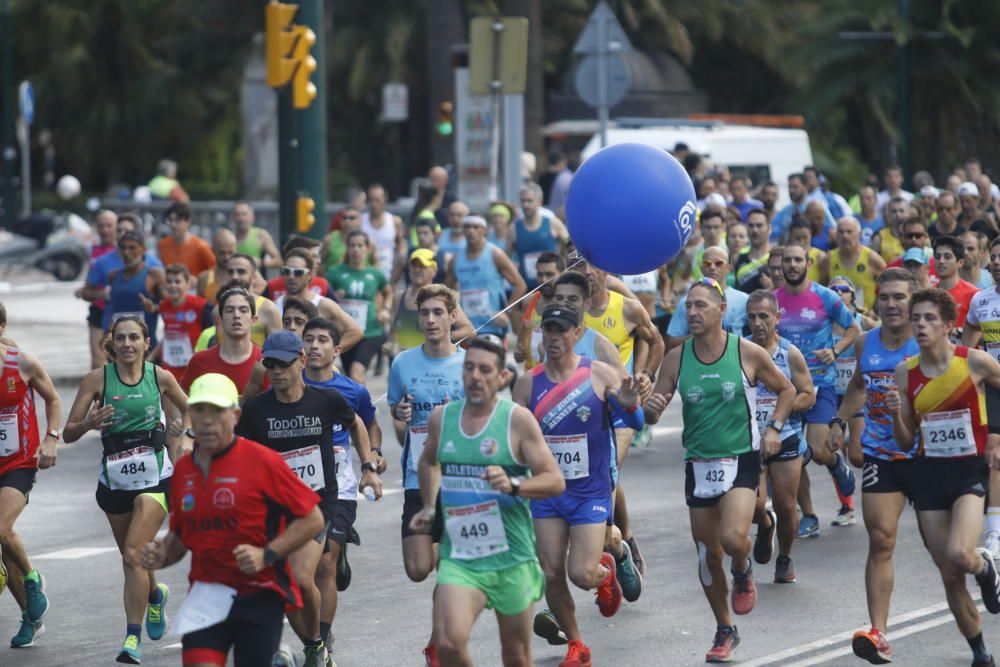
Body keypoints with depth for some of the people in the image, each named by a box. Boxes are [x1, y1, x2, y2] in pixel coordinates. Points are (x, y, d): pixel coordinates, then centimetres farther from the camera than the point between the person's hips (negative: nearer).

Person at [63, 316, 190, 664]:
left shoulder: (160, 377, -4)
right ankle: (155, 594, 51)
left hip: (154, 477, -2)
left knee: (134, 554, -17)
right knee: (132, 556, 17)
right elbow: (68, 433, -7)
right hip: (114, 479, 2)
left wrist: (180, 445, 4)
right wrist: (88, 424, -28)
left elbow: (188, 410, 16)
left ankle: (133, 638, -16)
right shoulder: (98, 378, -6)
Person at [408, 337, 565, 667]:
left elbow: (556, 481, -10)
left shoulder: (518, 420, -7)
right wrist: (428, 507, 17)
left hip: (511, 556, -2)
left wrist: (513, 486, -26)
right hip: (458, 556, 2)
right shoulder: (441, 417, 5)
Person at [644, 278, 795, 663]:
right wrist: (650, 408, -21)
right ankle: (725, 631, 27)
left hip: (741, 459, -3)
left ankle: (743, 572, 12)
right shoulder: (676, 359, -1)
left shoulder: (748, 353, -7)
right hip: (699, 464, 3)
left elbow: (786, 390, 9)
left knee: (732, 536, -25)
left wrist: (774, 427, -5)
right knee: (707, 554, 8)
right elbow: (651, 414, 2)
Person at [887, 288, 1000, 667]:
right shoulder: (906, 373, 1)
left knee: (958, 554, -27)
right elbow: (907, 442, 7)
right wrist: (896, 415, -13)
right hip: (928, 473, 4)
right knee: (949, 576, 6)